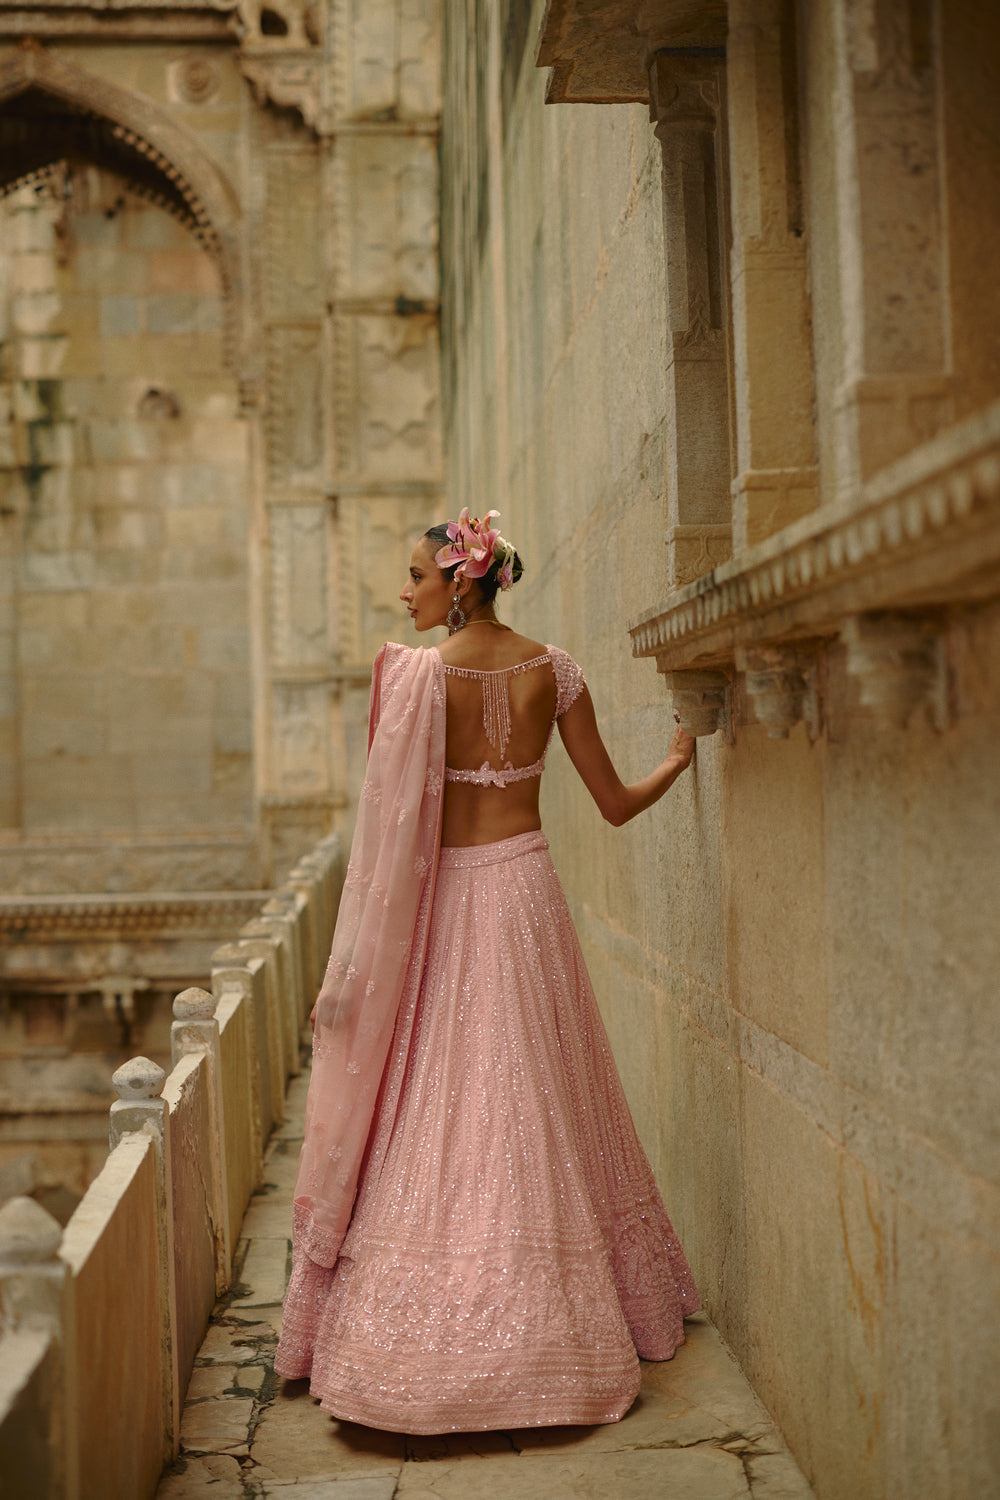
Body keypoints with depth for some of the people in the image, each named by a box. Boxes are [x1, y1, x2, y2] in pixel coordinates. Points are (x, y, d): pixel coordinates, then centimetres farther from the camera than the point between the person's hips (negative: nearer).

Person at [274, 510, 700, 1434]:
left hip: (441, 900, -3)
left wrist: (348, 965, -2)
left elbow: (388, 820, -9)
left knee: (432, 1116, 4)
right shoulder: (551, 670, 1)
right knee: (542, 1111, 11)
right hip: (525, 890, 3)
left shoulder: (411, 673, -9)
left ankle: (424, 1333, 10)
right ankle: (550, 1317, 22)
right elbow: (614, 804, 3)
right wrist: (678, 759, 24)